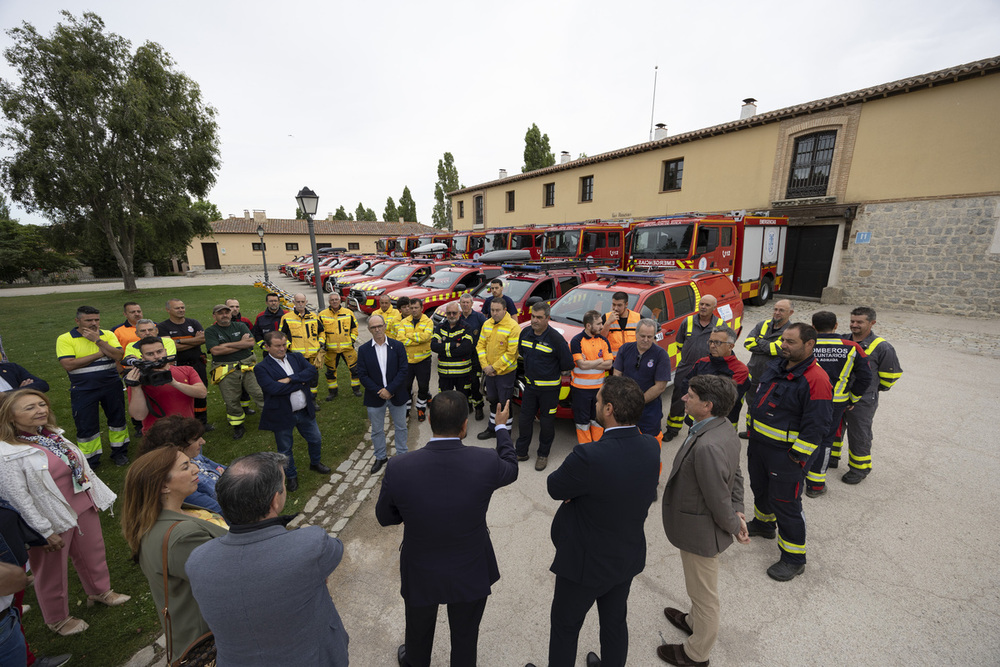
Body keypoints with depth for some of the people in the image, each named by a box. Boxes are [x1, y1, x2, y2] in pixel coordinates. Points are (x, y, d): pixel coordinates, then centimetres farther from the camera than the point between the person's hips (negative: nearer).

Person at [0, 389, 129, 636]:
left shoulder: (53, 434, -3)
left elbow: (80, 465, 8)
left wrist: (96, 496, 12)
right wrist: (46, 532, -16)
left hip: (83, 507, 6)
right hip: (54, 521, -6)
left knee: (93, 552, 23)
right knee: (53, 571, 16)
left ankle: (100, 591, 49)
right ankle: (58, 620, 41)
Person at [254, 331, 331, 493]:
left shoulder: (296, 357, 1)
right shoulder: (261, 368, -13)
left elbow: (312, 371, -14)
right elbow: (274, 388, -28)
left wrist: (290, 379, -25)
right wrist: (301, 382, -19)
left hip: (305, 412, 4)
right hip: (282, 416, -4)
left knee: (316, 440, 20)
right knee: (285, 450, 16)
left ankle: (315, 463, 48)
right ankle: (291, 476, 40)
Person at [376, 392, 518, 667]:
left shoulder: (399, 468, -29)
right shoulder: (486, 463, -30)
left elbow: (384, 517, -8)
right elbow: (511, 470, -4)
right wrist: (501, 428, 9)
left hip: (421, 574, 1)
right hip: (471, 573, -1)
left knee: (418, 630, 33)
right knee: (465, 636, 28)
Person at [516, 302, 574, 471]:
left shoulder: (555, 338, -19)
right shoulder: (525, 333, -1)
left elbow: (567, 365, -11)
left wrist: (558, 373, 3)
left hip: (549, 388, -5)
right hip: (530, 385, 5)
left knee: (546, 422, 8)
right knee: (524, 419, 12)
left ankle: (543, 454, 25)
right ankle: (521, 452, 27)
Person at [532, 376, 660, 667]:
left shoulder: (588, 456, -37)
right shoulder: (650, 447, -15)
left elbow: (555, 489, -19)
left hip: (586, 562, -6)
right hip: (628, 557, 6)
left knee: (565, 627, 21)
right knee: (615, 620, 30)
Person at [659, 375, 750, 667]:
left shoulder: (707, 447, -38)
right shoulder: (725, 429, -6)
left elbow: (719, 500, -26)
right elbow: (735, 474, 6)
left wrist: (734, 526, -9)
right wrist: (737, 511, 3)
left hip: (700, 533, -9)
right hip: (702, 526, 9)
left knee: (704, 593, 17)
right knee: (701, 587, 32)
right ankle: (695, 621, 58)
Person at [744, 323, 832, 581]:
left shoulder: (816, 379, -22)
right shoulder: (775, 368, 5)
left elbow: (816, 426, -21)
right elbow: (757, 400, 16)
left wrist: (798, 456, -19)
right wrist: (751, 429, 18)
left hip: (786, 454, -8)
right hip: (758, 444, 8)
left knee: (785, 504, 3)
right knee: (760, 488, 26)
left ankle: (794, 559, 21)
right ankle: (763, 523, 51)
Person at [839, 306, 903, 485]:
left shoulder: (882, 347, -13)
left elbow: (892, 374, -2)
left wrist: (875, 389, 7)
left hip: (862, 401, -5)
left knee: (859, 435, 7)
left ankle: (860, 468, 25)